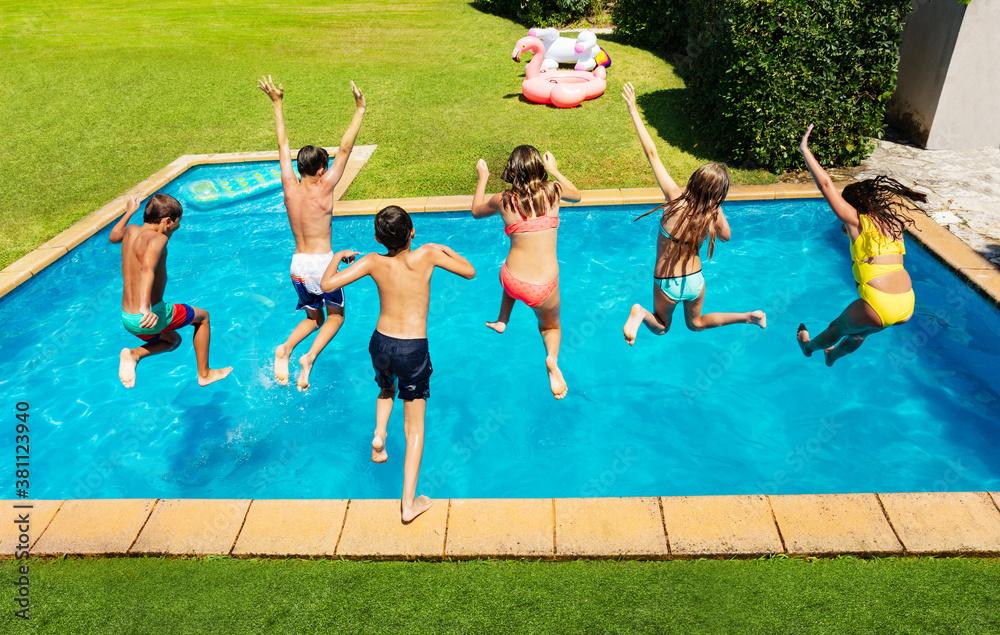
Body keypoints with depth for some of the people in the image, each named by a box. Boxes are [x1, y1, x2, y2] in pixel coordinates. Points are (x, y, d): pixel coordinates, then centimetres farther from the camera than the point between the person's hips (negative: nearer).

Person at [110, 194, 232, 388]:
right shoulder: (157, 238, -17)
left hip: (127, 319, 8)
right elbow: (147, 268, -36)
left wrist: (130, 211, 47)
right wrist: (145, 307, -49)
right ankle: (204, 374, 24)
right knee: (203, 316, 19)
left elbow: (113, 236, 33)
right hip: (153, 317, -8)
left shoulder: (131, 230, 7)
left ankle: (134, 354, 5)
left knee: (173, 340, 34)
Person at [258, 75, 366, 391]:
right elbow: (345, 148, -14)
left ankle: (286, 348, -3)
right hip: (321, 262, -5)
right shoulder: (323, 188, -13)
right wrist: (359, 110, -10)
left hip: (297, 265, 5)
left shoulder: (290, 187, -1)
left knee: (313, 317, 23)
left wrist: (277, 104, 15)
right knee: (336, 315, 17)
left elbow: (283, 145, 7)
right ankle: (310, 356, -6)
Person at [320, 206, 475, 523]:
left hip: (381, 344, 3)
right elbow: (470, 272, 0)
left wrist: (336, 258, 9)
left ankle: (379, 433, 15)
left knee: (386, 389, 39)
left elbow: (327, 285, -9)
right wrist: (445, 249, 14)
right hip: (413, 350, -2)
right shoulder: (426, 255, -14)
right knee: (414, 428, 9)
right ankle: (409, 502, 8)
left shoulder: (374, 262, -9)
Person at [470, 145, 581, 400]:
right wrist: (555, 170, 34)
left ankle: (502, 320, 34)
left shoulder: (503, 200, -2)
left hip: (512, 281, 2)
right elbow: (577, 195, 23)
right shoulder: (552, 190, -2)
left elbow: (476, 211, 22)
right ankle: (552, 357, -6)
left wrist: (482, 178, 33)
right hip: (544, 287, -1)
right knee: (551, 326, 25)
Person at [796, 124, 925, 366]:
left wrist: (805, 150, 4)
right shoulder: (893, 223, 13)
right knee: (859, 333, 36)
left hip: (877, 308, -6)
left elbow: (826, 184, -2)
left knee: (840, 327, 27)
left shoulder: (857, 221, -2)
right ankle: (833, 355, 64)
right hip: (907, 306, 6)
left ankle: (809, 346, 56)